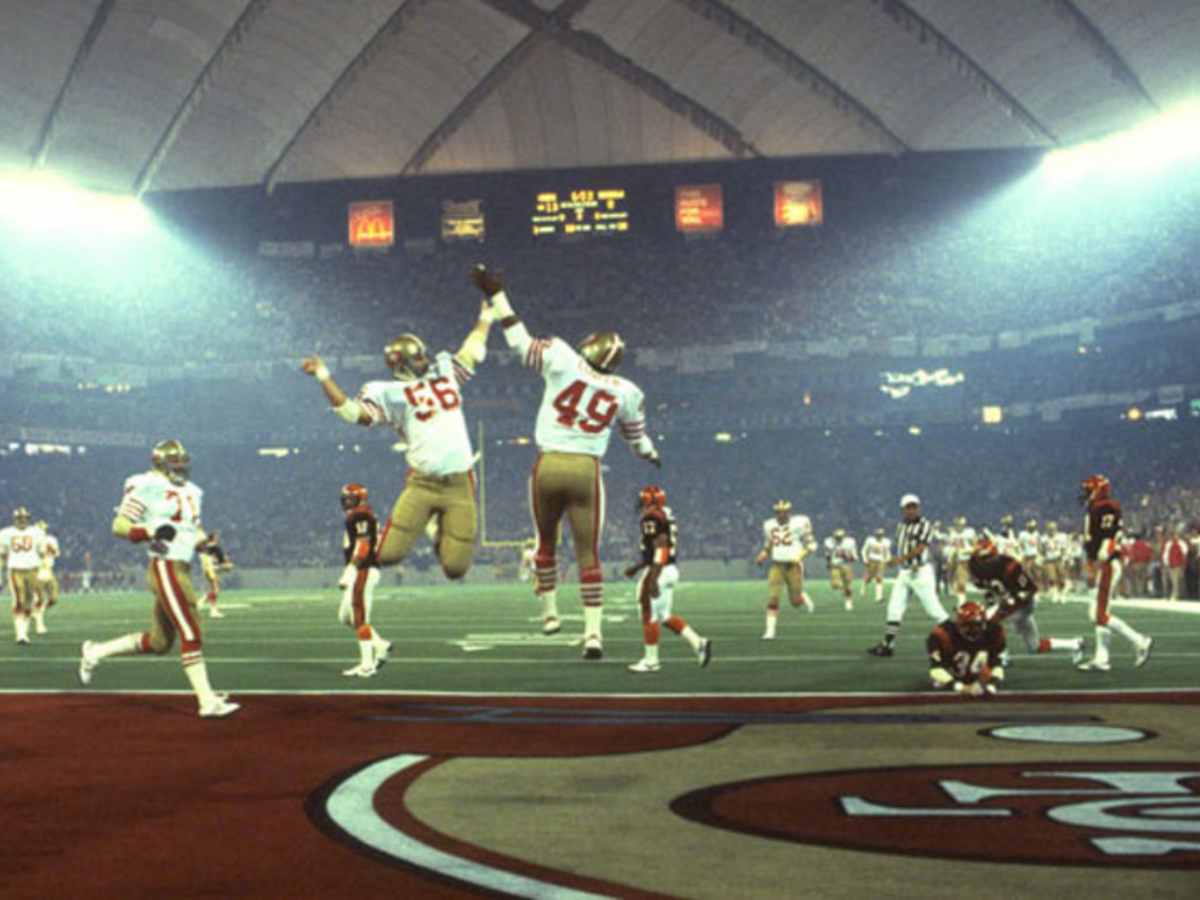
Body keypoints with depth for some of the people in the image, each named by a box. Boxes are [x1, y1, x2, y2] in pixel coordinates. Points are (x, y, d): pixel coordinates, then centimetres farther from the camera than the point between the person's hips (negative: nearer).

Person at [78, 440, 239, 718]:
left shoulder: (189, 492, 17)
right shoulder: (147, 488, -7)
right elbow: (119, 526, -9)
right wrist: (149, 532, -25)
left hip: (182, 569, 9)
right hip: (165, 568, -9)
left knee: (158, 642, 13)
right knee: (191, 634, -11)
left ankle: (95, 652, 28)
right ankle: (207, 701, -10)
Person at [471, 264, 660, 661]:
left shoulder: (562, 360, -3)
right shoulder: (626, 392, 5)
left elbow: (520, 343, 7)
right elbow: (637, 439, 21)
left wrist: (496, 294, 16)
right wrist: (652, 456, 45)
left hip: (548, 466, 0)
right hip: (586, 471, 0)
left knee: (546, 542, 23)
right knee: (589, 556, 5)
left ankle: (549, 611, 27)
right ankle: (593, 632, -2)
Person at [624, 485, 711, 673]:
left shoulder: (652, 518, -14)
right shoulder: (666, 517, 16)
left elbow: (660, 548, -22)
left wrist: (652, 579, -25)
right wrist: (637, 567, 30)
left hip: (658, 572, -10)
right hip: (671, 570, 10)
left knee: (650, 615, 0)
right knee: (664, 615, 14)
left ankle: (651, 659, 6)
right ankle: (698, 643, 6)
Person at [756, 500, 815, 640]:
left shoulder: (799, 523, -9)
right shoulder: (769, 525, 6)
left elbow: (811, 544, -4)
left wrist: (799, 557, -18)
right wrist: (762, 556, 1)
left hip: (793, 565, -3)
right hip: (776, 565, 3)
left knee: (795, 601, 3)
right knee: (772, 598, -10)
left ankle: (805, 599, 40)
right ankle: (770, 631, -6)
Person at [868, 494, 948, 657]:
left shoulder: (925, 525, -8)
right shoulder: (901, 526, 13)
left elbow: (920, 548, -19)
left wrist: (901, 558, -30)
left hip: (921, 571, -6)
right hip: (904, 573, 6)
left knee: (933, 608, -5)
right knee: (894, 609, 3)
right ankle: (887, 645, 6)